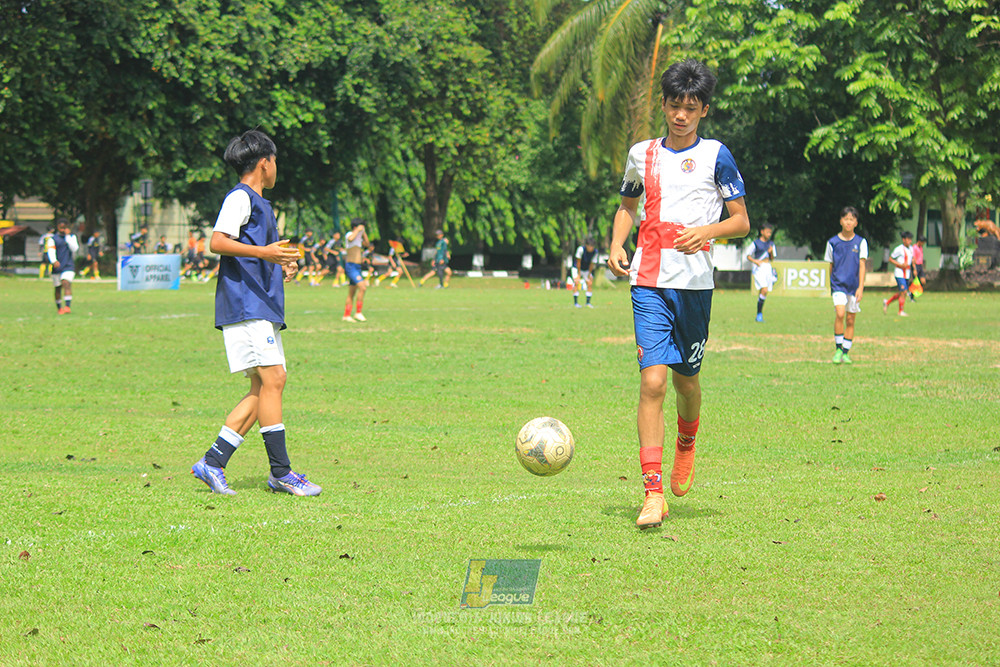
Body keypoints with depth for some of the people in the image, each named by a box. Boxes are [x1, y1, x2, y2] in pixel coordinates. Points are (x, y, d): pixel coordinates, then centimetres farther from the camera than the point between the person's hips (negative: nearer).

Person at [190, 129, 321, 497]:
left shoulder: (260, 203, 25)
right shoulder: (240, 198, -5)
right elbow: (217, 242, -18)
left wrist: (280, 263, 22)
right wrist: (263, 252, -27)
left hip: (262, 307, 10)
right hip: (244, 304, -10)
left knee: (265, 386, 4)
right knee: (271, 379, -13)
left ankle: (212, 462, 4)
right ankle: (281, 473, -12)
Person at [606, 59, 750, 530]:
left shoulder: (715, 156, 3)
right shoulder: (642, 154, 11)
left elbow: (741, 222, 3)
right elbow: (627, 205, 27)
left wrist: (705, 231, -16)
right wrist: (617, 244, 8)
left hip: (695, 283, 0)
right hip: (649, 283, 1)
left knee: (685, 380, 10)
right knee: (652, 381, -13)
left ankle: (686, 447, 46)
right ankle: (653, 495, -16)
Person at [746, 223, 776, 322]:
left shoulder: (771, 244, 14)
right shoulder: (756, 243, -1)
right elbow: (748, 255, 2)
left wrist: (771, 252, -2)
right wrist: (754, 261, -16)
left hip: (768, 268, 5)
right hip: (759, 268, -5)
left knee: (762, 292, 6)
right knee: (764, 290, -21)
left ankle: (759, 315, 15)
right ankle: (759, 313, -15)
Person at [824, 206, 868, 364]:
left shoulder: (861, 242, 2)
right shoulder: (833, 242, 3)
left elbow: (862, 265, -2)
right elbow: (831, 265, 12)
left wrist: (860, 287, -10)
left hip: (854, 285, 1)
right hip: (838, 284, -1)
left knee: (850, 319, 5)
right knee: (840, 314, -19)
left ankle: (846, 352, 15)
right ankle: (838, 349, -9)